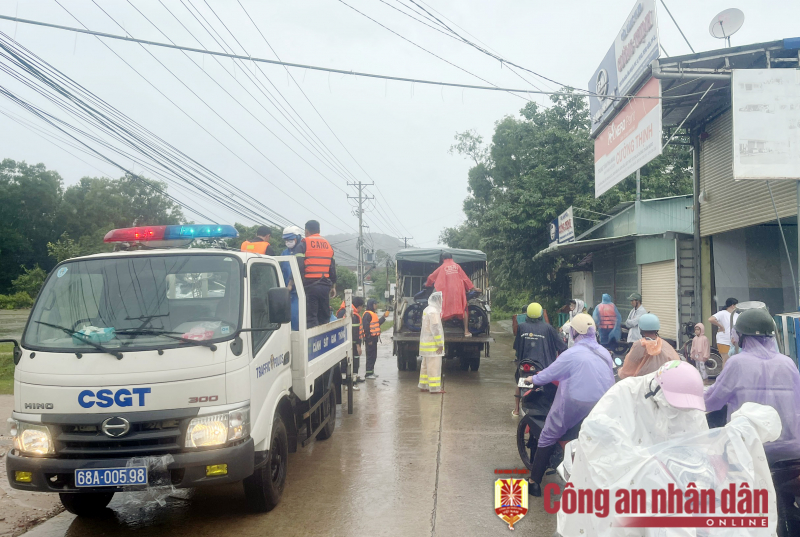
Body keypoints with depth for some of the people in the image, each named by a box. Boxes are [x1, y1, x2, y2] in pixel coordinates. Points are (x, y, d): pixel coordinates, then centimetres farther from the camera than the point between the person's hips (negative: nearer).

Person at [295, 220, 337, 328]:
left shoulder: (304, 243, 0)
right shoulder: (328, 244, 16)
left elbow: (298, 266, -10)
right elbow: (333, 268, 17)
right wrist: (333, 286, 23)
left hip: (310, 285, -5)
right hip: (325, 286, 5)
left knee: (311, 317, -5)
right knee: (324, 317, 12)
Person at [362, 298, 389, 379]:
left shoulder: (373, 314, 17)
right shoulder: (367, 314, -16)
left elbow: (377, 323, 22)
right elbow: (366, 327, -20)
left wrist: (384, 317, 14)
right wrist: (369, 339, -21)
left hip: (374, 338, 10)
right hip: (370, 339, -10)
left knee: (373, 356, 15)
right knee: (370, 356, -6)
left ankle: (371, 372, 24)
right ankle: (368, 374, -2)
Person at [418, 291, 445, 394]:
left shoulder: (426, 310, 14)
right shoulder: (433, 311, -17)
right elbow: (435, 329, -21)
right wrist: (440, 344, -17)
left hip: (425, 342, 10)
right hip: (432, 343, -10)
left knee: (426, 365, 15)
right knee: (434, 366, -6)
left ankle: (423, 385, 21)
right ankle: (435, 388, -4)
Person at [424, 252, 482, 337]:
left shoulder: (442, 267, 7)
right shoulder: (456, 266, 9)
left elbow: (431, 277, 13)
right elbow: (465, 278, 10)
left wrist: (427, 284, 33)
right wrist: (474, 288, 17)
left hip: (446, 292, 0)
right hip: (458, 291, 0)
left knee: (443, 311, 7)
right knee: (464, 310, 8)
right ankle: (466, 331, 4)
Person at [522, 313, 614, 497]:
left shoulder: (572, 354, -12)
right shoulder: (605, 353, 5)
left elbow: (549, 373, -3)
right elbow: (610, 380, 14)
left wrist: (533, 379, 16)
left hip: (574, 406, -5)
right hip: (602, 409, 5)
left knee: (548, 439, 7)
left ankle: (534, 483, 10)